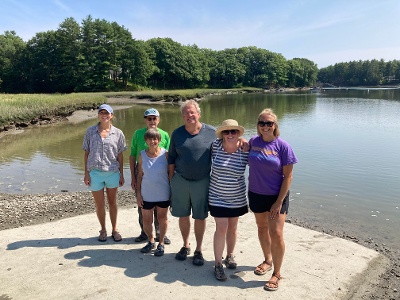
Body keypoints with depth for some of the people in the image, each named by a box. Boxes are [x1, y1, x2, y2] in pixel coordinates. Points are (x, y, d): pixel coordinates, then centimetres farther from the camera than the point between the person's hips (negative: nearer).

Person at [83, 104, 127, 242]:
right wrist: (86, 173, 0)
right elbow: (86, 153, 3)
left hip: (112, 172, 0)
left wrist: (121, 174, 3)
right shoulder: (90, 131, 0)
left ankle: (114, 230, 28)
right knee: (99, 204, 10)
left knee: (112, 202, 13)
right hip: (95, 172, 0)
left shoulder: (118, 133, 0)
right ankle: (103, 230, 29)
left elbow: (120, 155, 4)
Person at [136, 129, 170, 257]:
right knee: (146, 221, 10)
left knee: (162, 219, 14)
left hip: (163, 194, -1)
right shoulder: (142, 155, -3)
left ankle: (161, 243, 34)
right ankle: (151, 241, 37)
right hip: (147, 195, 2)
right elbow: (140, 175, 2)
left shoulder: (165, 154, -9)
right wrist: (138, 193, 0)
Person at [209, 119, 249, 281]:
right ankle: (218, 264, 11)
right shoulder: (216, 145, -11)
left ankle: (230, 256, 38)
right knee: (221, 228, -4)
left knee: (232, 228, 16)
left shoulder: (245, 150, -11)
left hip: (237, 198, 2)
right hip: (217, 197, -2)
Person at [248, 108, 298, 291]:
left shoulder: (283, 146, -13)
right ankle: (267, 260, 41)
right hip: (256, 194, 4)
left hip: (276, 196, -4)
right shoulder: (253, 142, -3)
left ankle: (277, 274, 14)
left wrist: (279, 202, -15)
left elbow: (288, 176, -12)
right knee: (262, 228, 18)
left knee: (276, 234, -3)